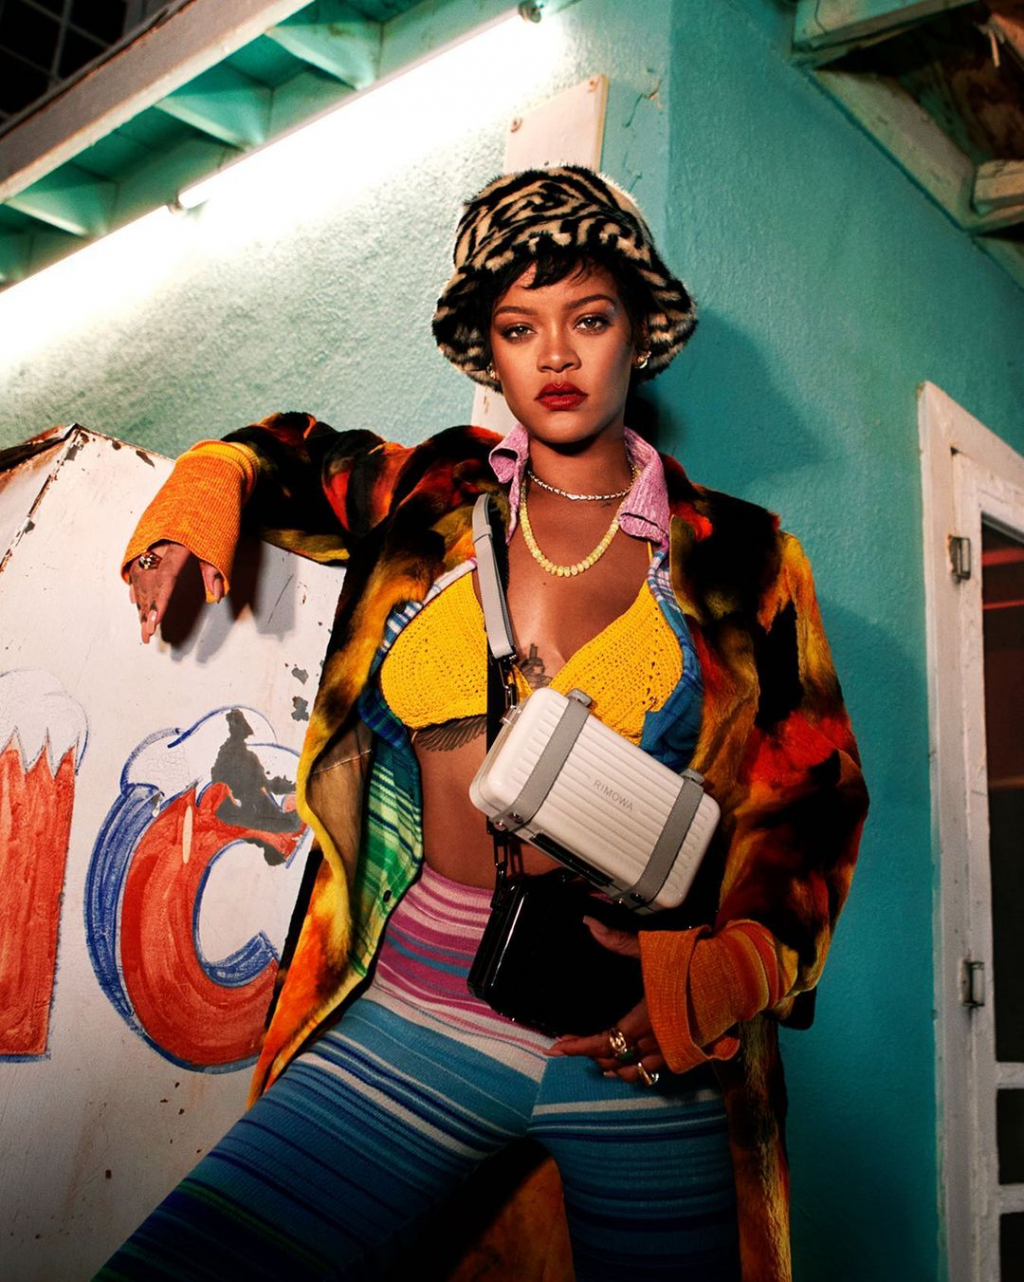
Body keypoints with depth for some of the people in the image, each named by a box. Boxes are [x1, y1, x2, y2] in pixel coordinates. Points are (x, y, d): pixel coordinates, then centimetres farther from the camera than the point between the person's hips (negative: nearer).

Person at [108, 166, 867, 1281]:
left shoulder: (741, 559, 5)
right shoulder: (428, 500, 9)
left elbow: (815, 801, 6)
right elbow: (288, 455, 28)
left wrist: (728, 973, -11)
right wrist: (198, 504, 6)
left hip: (649, 1053, 0)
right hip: (410, 1022, 1)